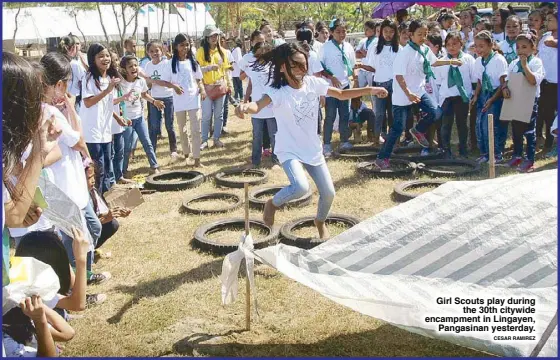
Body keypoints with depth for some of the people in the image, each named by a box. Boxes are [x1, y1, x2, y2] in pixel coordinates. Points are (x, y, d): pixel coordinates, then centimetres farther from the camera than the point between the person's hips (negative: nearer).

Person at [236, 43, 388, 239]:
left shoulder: (313, 83, -6)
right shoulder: (278, 91, -21)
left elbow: (341, 94, 7)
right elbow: (258, 106, -40)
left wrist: (370, 90, -1)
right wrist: (245, 106, -64)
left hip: (312, 149, 5)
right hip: (289, 150, -5)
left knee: (328, 193, 7)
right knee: (301, 188, -30)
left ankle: (320, 222, 41)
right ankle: (272, 204, 4)